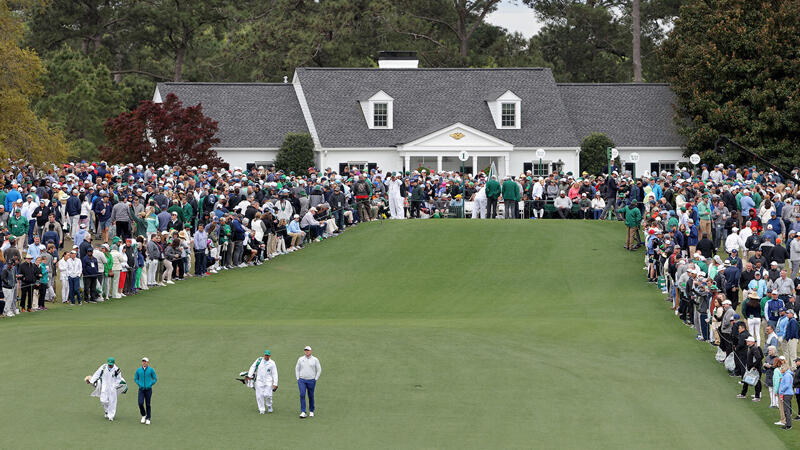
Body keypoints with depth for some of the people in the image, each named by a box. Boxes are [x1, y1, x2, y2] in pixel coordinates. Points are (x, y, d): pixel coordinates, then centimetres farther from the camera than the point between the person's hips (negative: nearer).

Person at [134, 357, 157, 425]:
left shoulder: (151, 370, -1)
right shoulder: (138, 370, 5)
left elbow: (155, 379, 6)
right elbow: (135, 378, 16)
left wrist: (150, 384, -3)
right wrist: (139, 384, 3)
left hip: (148, 389, -1)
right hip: (141, 389, 1)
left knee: (148, 404, 2)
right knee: (140, 403, -11)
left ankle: (148, 419, 12)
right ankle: (143, 415, 13)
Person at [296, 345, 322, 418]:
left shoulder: (315, 360, 0)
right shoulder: (300, 359, 5)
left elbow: (319, 370, 4)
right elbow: (297, 369, 13)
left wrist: (315, 379, -1)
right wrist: (298, 379, 5)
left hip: (311, 381, -1)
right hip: (301, 380, 1)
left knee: (311, 396, 5)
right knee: (302, 395, -12)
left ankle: (311, 411, 20)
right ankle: (303, 412, -14)